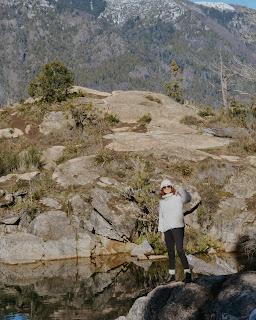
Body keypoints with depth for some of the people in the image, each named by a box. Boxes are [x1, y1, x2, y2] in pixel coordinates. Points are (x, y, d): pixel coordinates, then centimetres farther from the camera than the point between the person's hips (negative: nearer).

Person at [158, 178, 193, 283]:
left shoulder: (177, 197, 2)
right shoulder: (162, 201, 16)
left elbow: (187, 199, -13)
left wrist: (182, 191, -32)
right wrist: (162, 231, 15)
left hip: (177, 226, -5)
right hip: (167, 228, 5)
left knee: (180, 250, -17)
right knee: (170, 251, 9)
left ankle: (188, 273, -18)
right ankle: (171, 274, 17)